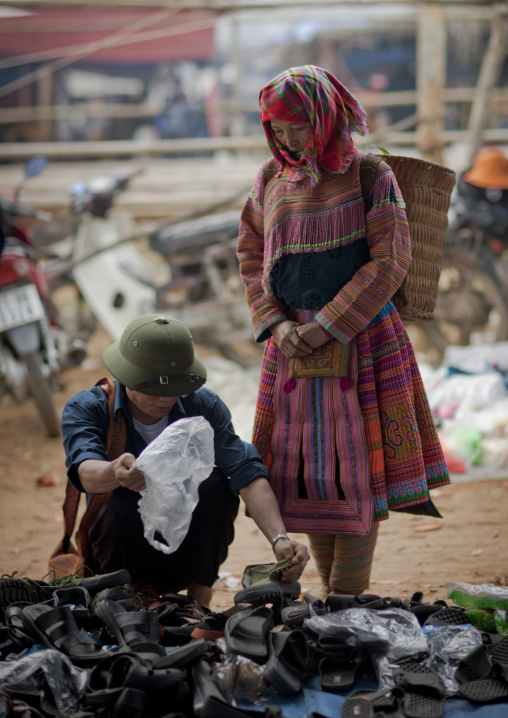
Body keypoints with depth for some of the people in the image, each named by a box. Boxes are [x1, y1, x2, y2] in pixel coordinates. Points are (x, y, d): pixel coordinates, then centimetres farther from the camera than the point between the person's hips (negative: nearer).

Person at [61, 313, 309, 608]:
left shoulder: (203, 406, -9)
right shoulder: (85, 409, -16)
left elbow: (247, 473, -20)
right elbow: (87, 474, -37)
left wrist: (280, 538, -38)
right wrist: (116, 473, -62)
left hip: (186, 551, 2)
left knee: (215, 484, -24)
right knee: (121, 507, -33)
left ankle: (198, 599, -13)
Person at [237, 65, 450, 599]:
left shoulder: (370, 175, -6)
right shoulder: (272, 179, 9)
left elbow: (390, 261, -11)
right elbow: (251, 256, 13)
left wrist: (329, 326, -14)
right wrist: (277, 324, -3)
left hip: (361, 340, -5)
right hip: (293, 344, 5)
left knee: (357, 465, -4)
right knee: (303, 465, 5)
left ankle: (350, 601, 3)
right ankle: (330, 595, 16)